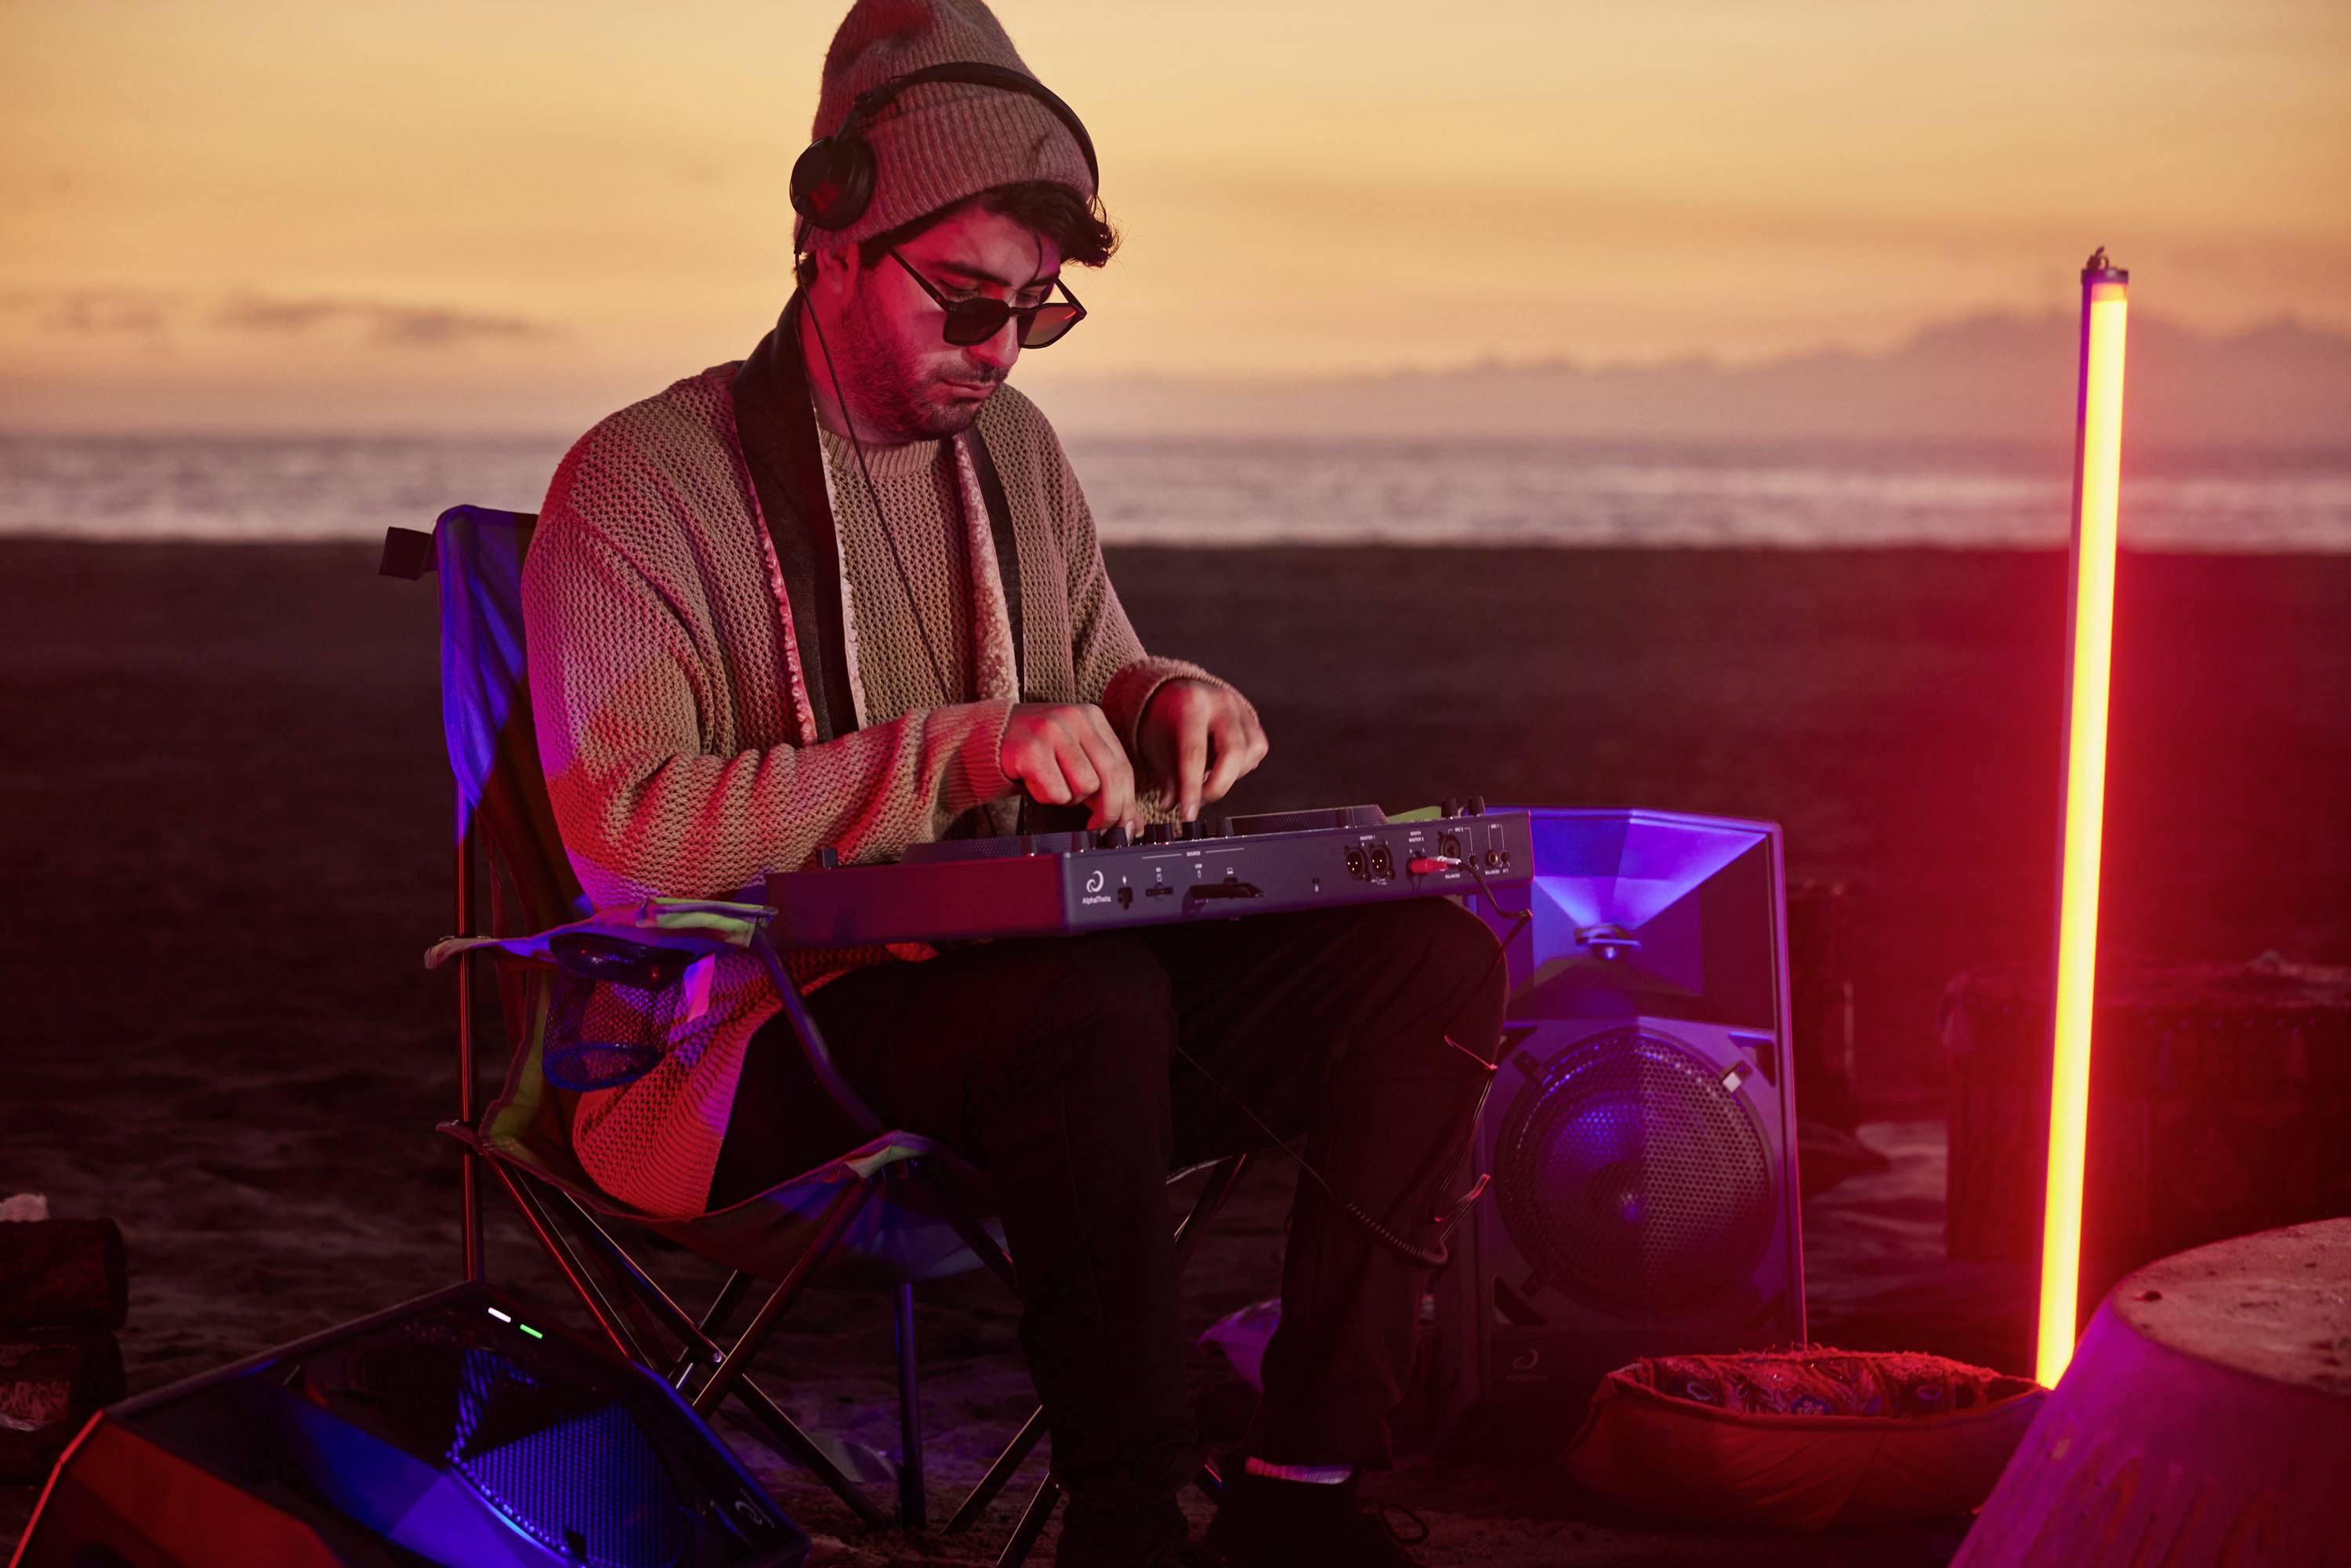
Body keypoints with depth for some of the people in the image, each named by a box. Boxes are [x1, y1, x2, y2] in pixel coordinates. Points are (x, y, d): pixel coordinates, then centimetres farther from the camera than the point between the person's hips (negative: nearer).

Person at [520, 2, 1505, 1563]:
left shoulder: (1014, 450, 16)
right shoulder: (643, 481, -5)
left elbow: (1096, 701, 25)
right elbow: (625, 827, -18)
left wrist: (1164, 703, -1)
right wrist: (957, 750, -25)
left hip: (1022, 991, 7)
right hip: (752, 1047, -7)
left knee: (1432, 961, -15)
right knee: (1094, 994, -38)